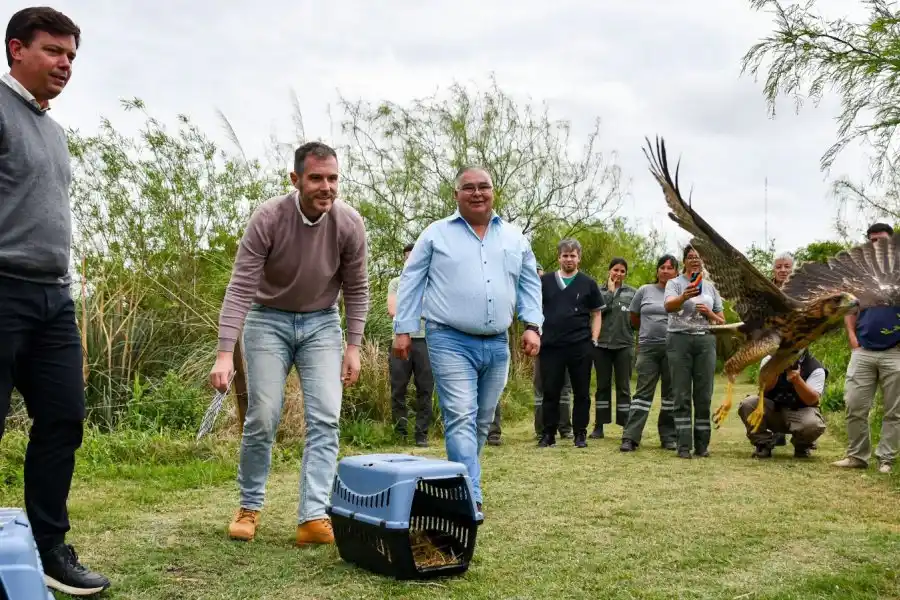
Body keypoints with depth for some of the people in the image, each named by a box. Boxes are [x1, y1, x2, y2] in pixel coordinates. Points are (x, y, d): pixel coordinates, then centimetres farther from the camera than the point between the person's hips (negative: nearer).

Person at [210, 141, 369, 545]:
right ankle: (249, 506, 19)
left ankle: (313, 517, -6)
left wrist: (353, 346, -6)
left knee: (325, 420, -8)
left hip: (322, 322, 2)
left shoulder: (349, 223, -14)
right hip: (269, 319, -2)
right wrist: (225, 353, -29)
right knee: (262, 420, -2)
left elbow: (356, 289, -3)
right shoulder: (268, 218, -21)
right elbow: (240, 288, -22)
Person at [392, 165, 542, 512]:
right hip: (450, 342, -4)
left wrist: (532, 326, 3)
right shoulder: (436, 234, 4)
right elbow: (411, 283, 5)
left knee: (481, 423, 11)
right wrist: (403, 329, 0)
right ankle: (471, 499, -15)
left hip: (497, 346, 5)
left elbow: (529, 285, 15)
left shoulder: (514, 238, 13)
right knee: (461, 420, -13)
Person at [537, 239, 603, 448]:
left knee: (581, 392, 5)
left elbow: (596, 314, 10)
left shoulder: (588, 283, 7)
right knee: (550, 391, 4)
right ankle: (548, 434, 13)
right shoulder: (545, 281, 8)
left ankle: (580, 434, 14)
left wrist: (594, 340, 0)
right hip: (550, 345, 0)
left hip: (580, 346, 0)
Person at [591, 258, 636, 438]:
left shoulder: (632, 292, 8)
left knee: (623, 386, 3)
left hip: (624, 344, 0)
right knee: (603, 385, 6)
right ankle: (599, 425, 10)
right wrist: (610, 290, -5)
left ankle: (626, 425, 5)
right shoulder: (600, 291, 6)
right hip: (602, 343, 0)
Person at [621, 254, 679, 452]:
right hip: (648, 347, 0)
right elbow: (634, 317, 17)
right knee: (643, 392, -2)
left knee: (671, 393, 7)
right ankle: (630, 438, -6)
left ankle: (668, 437, 15)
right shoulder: (645, 290, 8)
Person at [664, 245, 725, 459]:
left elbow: (722, 321, 19)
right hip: (679, 340, -3)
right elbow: (668, 306, -18)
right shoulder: (674, 283, 4)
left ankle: (702, 444, 8)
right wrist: (684, 297, -39)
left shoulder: (711, 287, 15)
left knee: (703, 395, 1)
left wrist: (709, 313, -3)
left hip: (705, 341, 3)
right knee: (681, 395, -3)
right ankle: (683, 445, -2)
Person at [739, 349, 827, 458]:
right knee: (747, 404, -27)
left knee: (814, 424, -35)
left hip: (799, 413, -1)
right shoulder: (770, 359, -4)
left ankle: (802, 446, 3)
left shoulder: (815, 368, -9)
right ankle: (763, 444, -4)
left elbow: (812, 400, -20)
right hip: (772, 410, 2)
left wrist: (797, 379, -36)